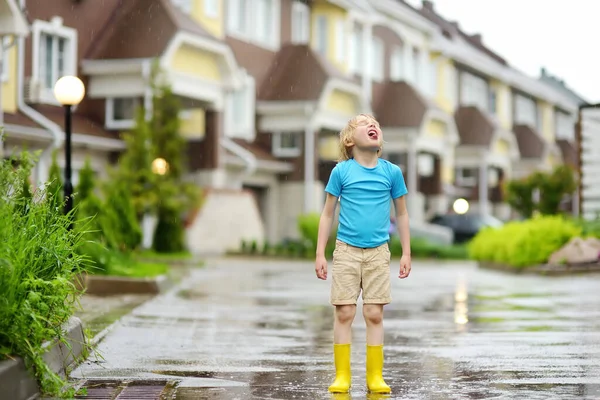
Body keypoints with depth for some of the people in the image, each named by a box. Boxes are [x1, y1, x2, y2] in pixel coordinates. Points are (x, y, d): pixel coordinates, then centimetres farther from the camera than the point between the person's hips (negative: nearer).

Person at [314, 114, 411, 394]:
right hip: (346, 251, -1)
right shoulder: (341, 171, -1)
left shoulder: (392, 172, 3)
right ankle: (342, 376, 7)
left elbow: (401, 214, 12)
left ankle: (375, 377, 8)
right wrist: (320, 254, 1)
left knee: (374, 314, 1)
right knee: (344, 313, -1)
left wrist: (406, 253, 9)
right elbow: (328, 214, 5)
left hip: (378, 253, 1)